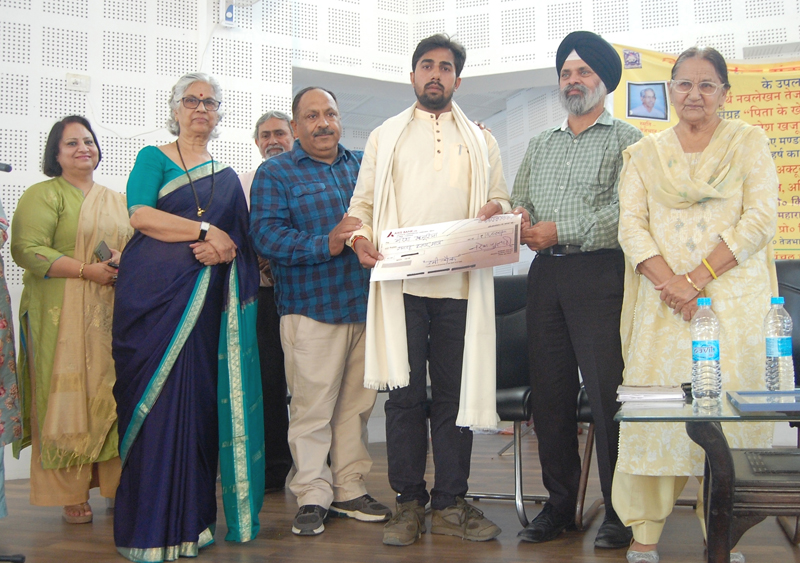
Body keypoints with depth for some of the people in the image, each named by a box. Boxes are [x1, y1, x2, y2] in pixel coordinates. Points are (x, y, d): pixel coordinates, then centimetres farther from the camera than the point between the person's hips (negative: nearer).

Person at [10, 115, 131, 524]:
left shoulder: (116, 200, 20)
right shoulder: (43, 195, 0)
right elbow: (27, 249, -12)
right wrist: (87, 270, -18)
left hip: (111, 318, 5)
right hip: (62, 318, -5)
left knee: (111, 397, 2)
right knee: (67, 398, -4)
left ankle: (115, 485, 9)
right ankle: (71, 496, 2)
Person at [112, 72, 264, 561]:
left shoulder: (227, 176, 19)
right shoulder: (153, 158, 8)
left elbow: (242, 240, 14)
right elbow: (141, 215, -8)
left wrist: (225, 248, -8)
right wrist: (204, 231, -10)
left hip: (206, 297, 4)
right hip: (154, 291, -4)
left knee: (200, 398, 0)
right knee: (157, 398, -7)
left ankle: (193, 518, 8)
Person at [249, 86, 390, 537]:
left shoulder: (363, 165, 16)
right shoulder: (275, 173, 2)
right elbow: (265, 233, -11)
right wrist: (326, 244, -22)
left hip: (365, 305, 5)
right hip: (312, 308, -4)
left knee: (358, 402, 10)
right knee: (312, 407, -3)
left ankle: (351, 489, 22)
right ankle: (312, 495, 9)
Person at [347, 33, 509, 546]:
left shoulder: (481, 142, 20)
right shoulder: (385, 137, 18)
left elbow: (502, 202, 17)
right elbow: (362, 203, 14)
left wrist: (497, 210, -7)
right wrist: (360, 237, -7)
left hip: (460, 284, 1)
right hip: (400, 280, -1)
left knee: (456, 392, 1)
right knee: (405, 392, -1)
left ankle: (450, 502, 10)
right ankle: (409, 503, 7)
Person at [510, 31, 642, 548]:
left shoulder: (625, 140, 3)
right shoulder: (540, 145, 21)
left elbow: (626, 210, -10)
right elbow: (520, 203, 19)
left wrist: (560, 230, -14)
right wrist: (518, 221, -5)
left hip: (600, 273, -5)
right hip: (546, 274, 5)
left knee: (607, 393, -7)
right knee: (550, 392, 6)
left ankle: (620, 510, 3)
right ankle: (559, 504, 16)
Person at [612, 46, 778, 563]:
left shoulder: (749, 142, 9)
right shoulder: (646, 154, 14)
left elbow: (761, 218, -2)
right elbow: (631, 225, 3)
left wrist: (698, 277, -12)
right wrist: (670, 282, -13)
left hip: (735, 300, -1)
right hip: (664, 303, 1)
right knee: (655, 408, -3)